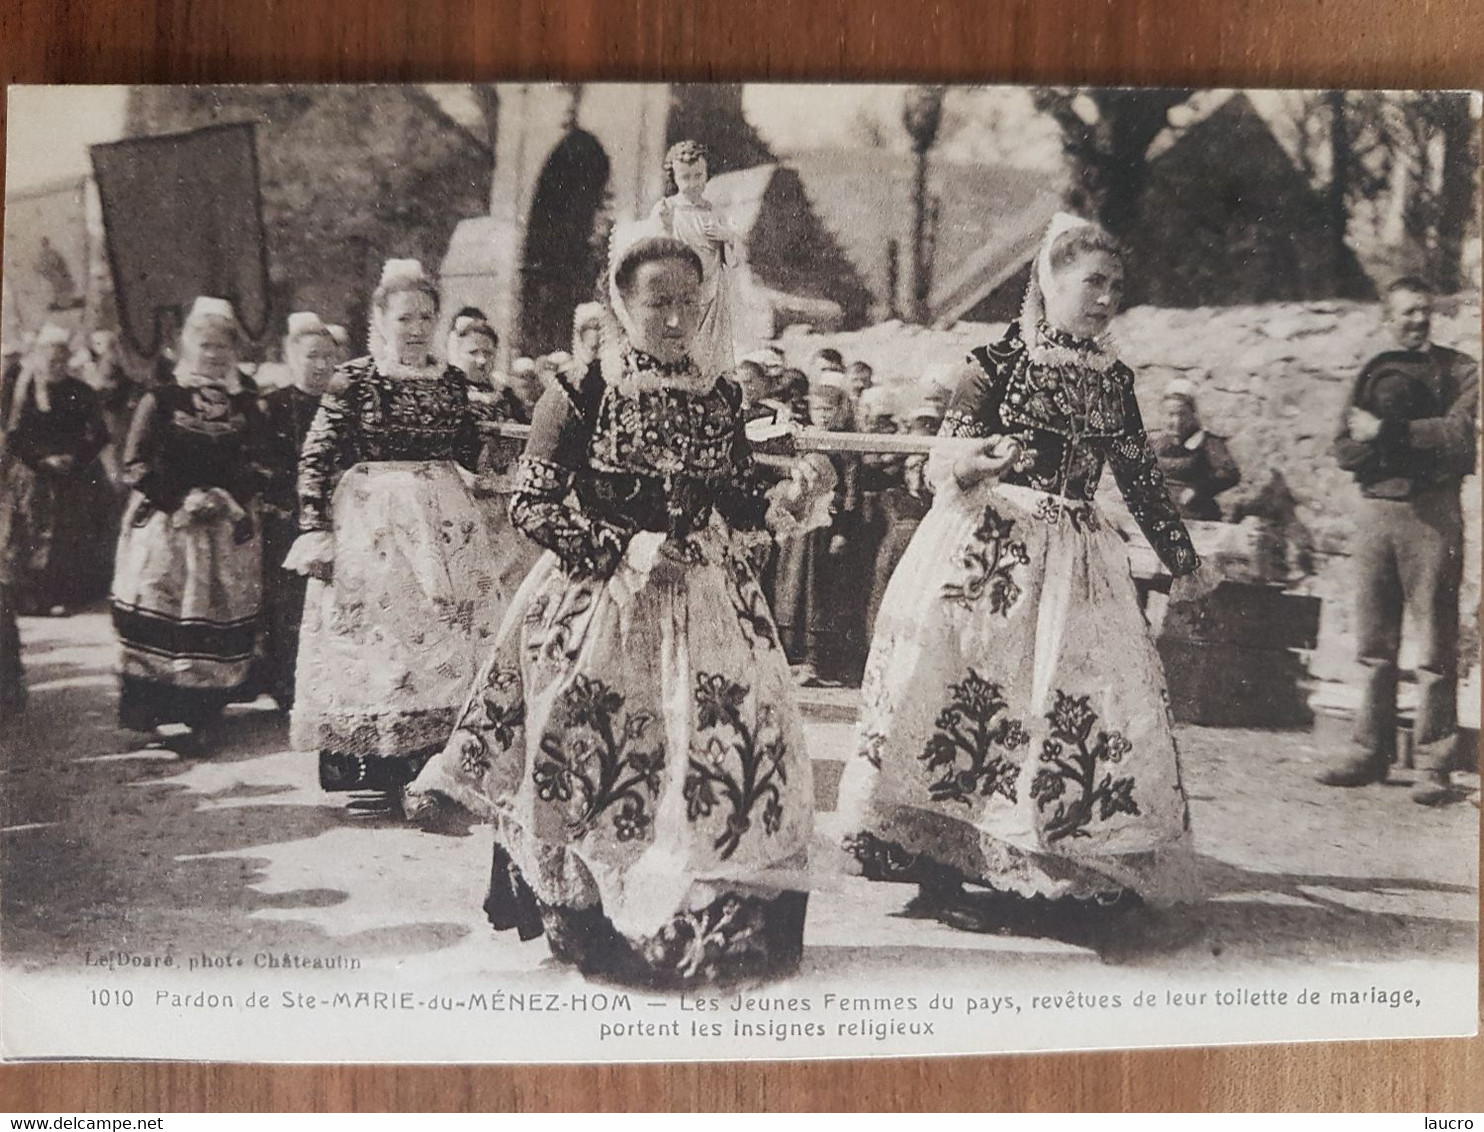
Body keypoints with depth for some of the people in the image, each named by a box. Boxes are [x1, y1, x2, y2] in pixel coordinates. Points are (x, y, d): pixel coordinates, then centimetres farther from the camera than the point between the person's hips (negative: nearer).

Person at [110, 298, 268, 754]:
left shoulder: (245, 406, 11)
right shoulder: (160, 401, 3)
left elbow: (258, 467, 6)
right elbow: (137, 466, -3)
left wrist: (226, 497, -13)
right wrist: (184, 499, -14)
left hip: (229, 532, 2)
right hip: (165, 528, -2)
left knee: (220, 625, -2)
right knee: (163, 624, -4)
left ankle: (199, 717, 4)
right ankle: (158, 713, 4)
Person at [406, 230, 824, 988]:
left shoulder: (719, 396, 7)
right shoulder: (582, 394, -6)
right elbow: (532, 504, -8)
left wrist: (771, 507, -7)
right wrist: (624, 547, -16)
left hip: (706, 600, 4)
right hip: (601, 603, -4)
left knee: (737, 744, -1)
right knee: (595, 756, 1)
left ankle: (706, 920, 17)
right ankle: (596, 924, 21)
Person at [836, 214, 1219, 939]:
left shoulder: (1113, 380, 12)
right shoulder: (998, 360, -2)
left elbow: (1142, 480, 19)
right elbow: (942, 464, -6)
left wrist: (1182, 561, 23)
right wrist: (966, 464, -29)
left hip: (1071, 562, 5)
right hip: (981, 555, -4)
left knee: (1085, 707, -2)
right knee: (962, 697, -7)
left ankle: (1043, 874, 8)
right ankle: (943, 873, 2)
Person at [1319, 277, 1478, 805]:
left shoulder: (1459, 371, 5)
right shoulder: (1373, 374, 17)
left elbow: (1459, 435, -11)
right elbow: (1344, 449, 9)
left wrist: (1386, 432, -11)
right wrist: (1418, 441, -8)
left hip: (1432, 509, -4)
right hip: (1375, 507, 4)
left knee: (1436, 646, -4)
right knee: (1374, 642, 6)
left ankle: (1434, 763, 0)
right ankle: (1369, 751, 12)